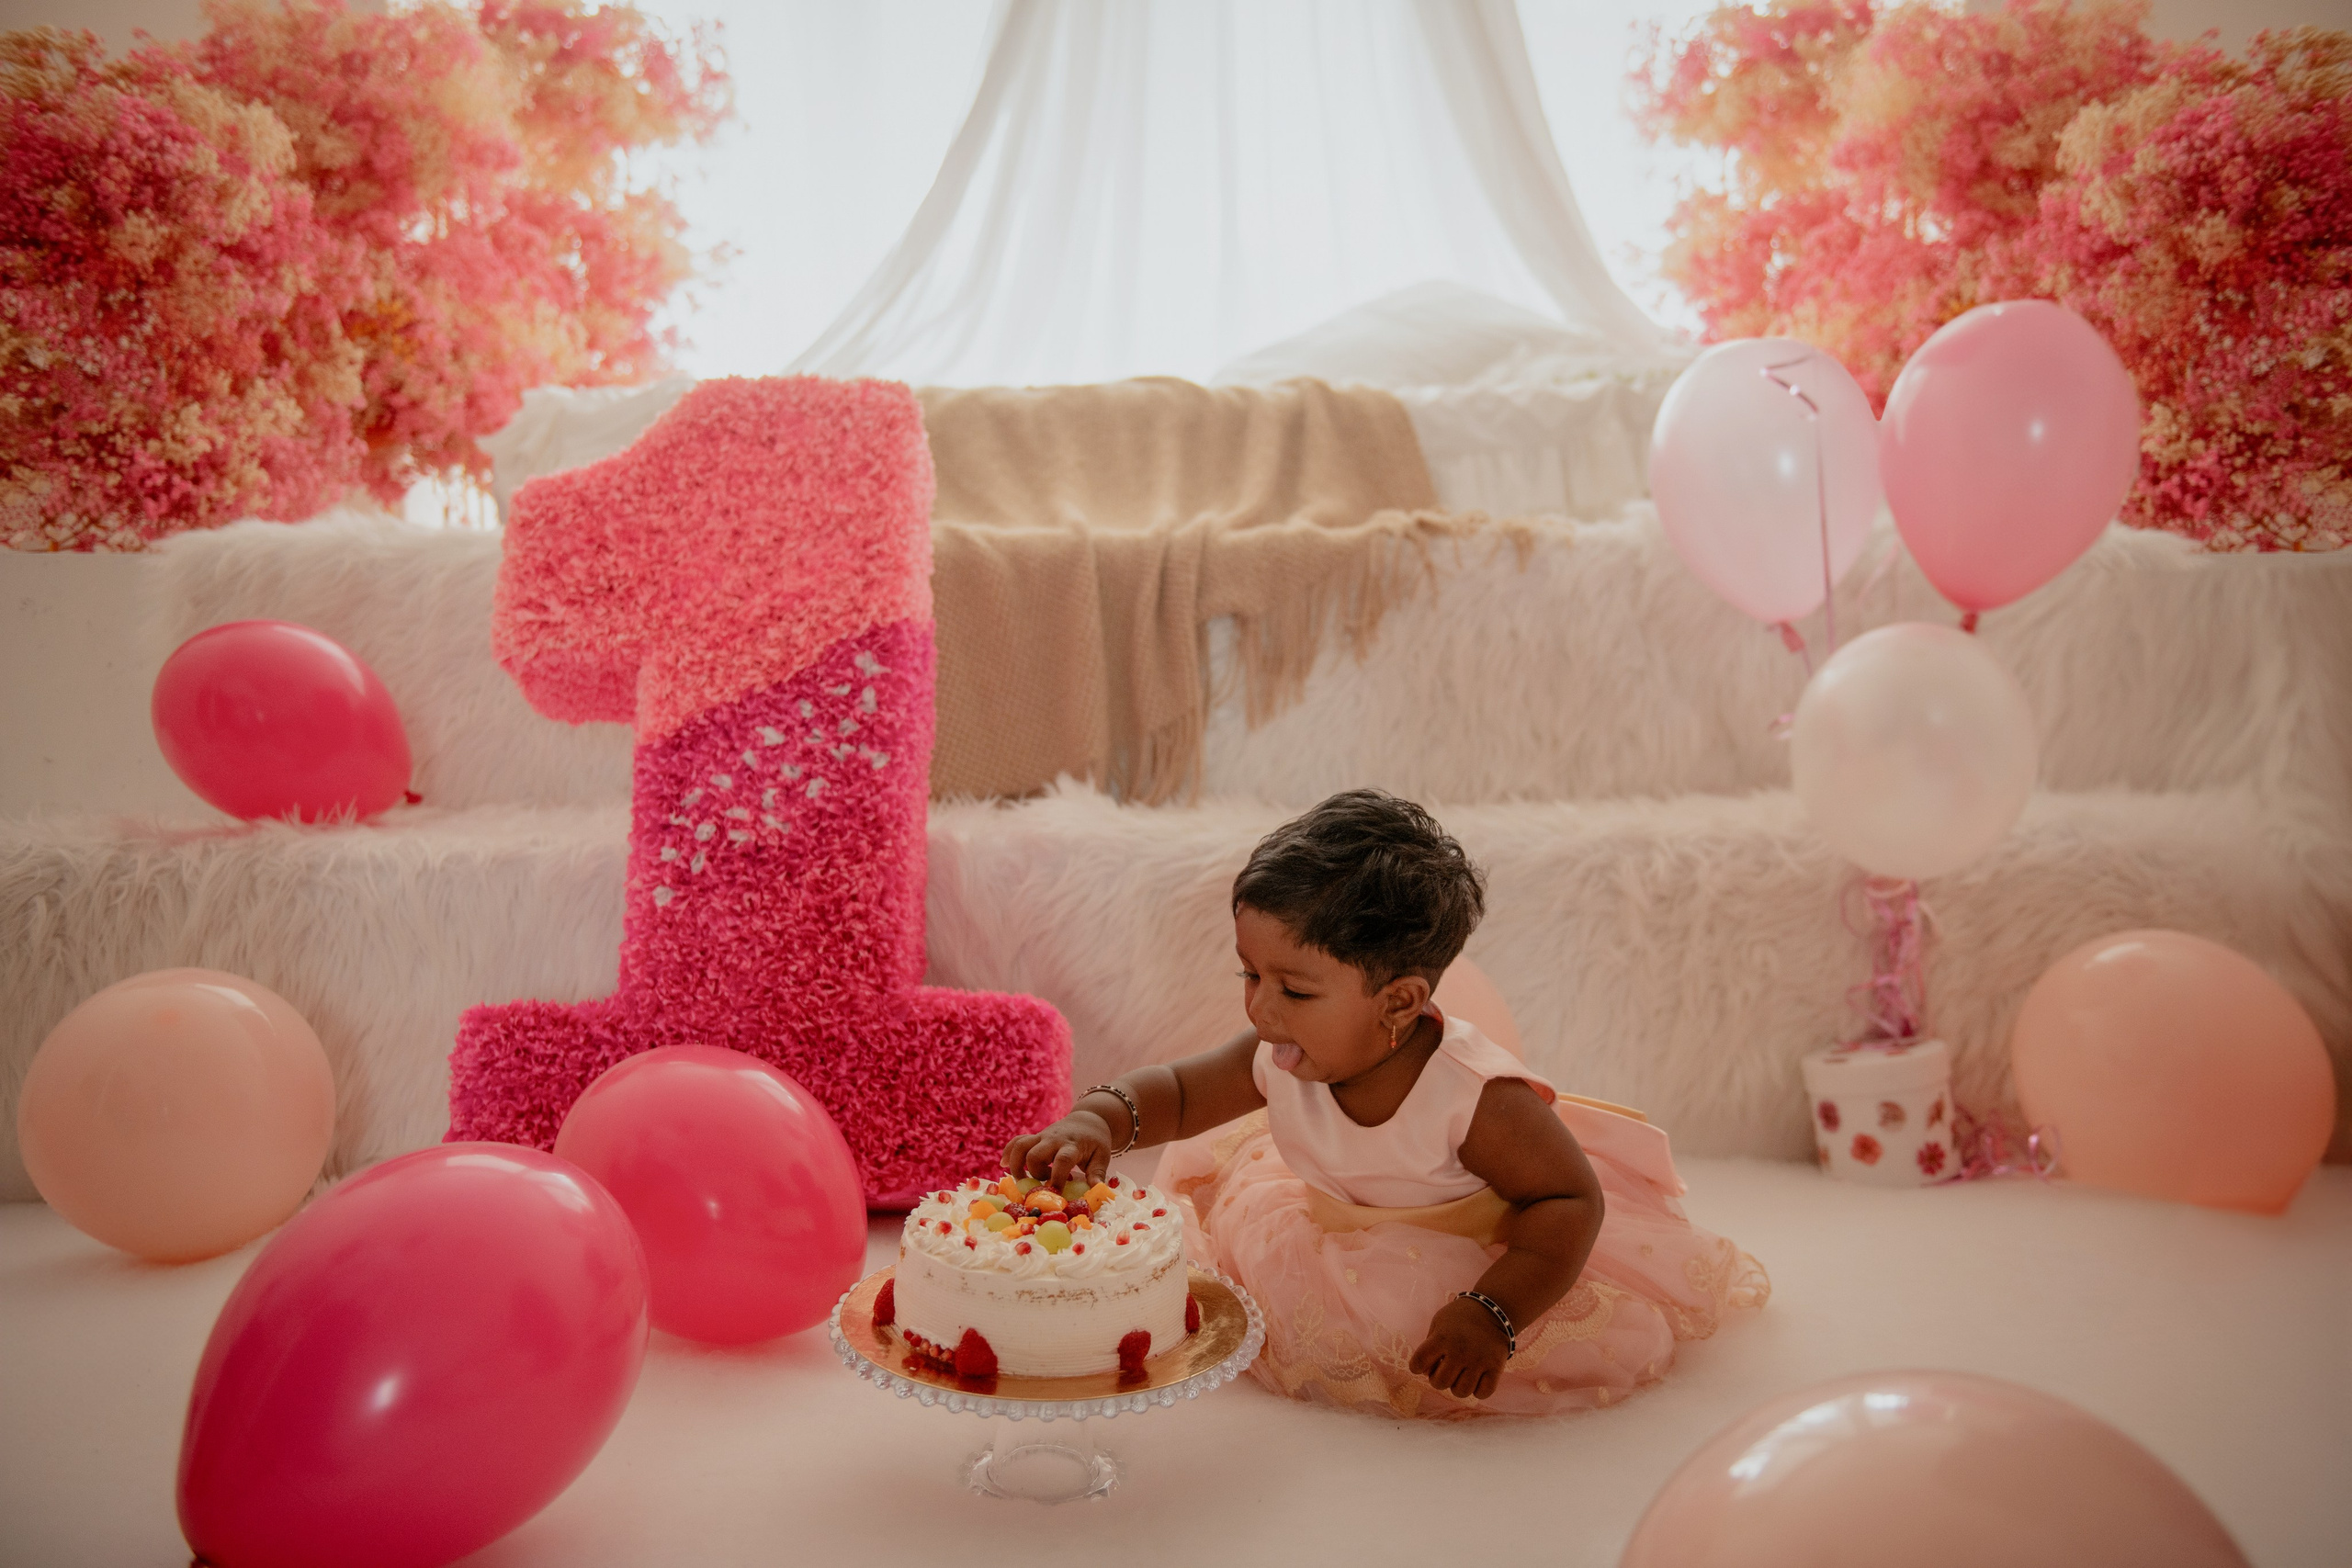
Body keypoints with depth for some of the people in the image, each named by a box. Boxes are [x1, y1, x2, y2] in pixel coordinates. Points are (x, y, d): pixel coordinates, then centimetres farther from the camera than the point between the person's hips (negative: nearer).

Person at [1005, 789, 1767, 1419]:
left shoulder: (1479, 1098, -38)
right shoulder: (1278, 1060, -22)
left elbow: (1574, 1200, -29)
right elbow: (1176, 1093, -10)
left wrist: (1491, 1316, -39)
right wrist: (1098, 1120, -32)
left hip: (1495, 1256, -5)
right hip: (1337, 1241, 5)